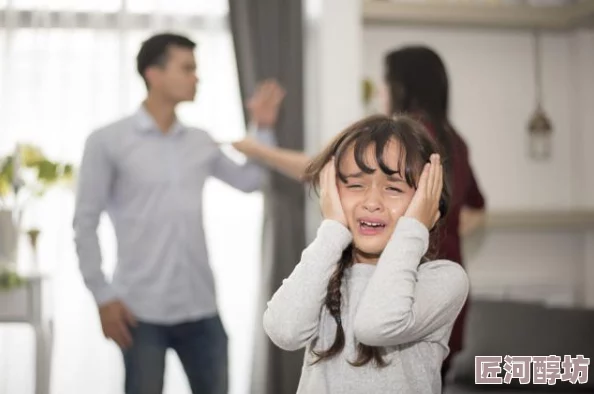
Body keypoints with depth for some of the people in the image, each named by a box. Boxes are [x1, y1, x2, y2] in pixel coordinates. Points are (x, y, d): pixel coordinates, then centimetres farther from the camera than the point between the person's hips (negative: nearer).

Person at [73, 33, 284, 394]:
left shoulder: (201, 142, 10)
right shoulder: (107, 142, -3)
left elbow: (249, 181, 20)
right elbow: (85, 223, -3)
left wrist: (264, 129, 8)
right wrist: (103, 296, -9)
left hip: (201, 307, 4)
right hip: (142, 311, -4)